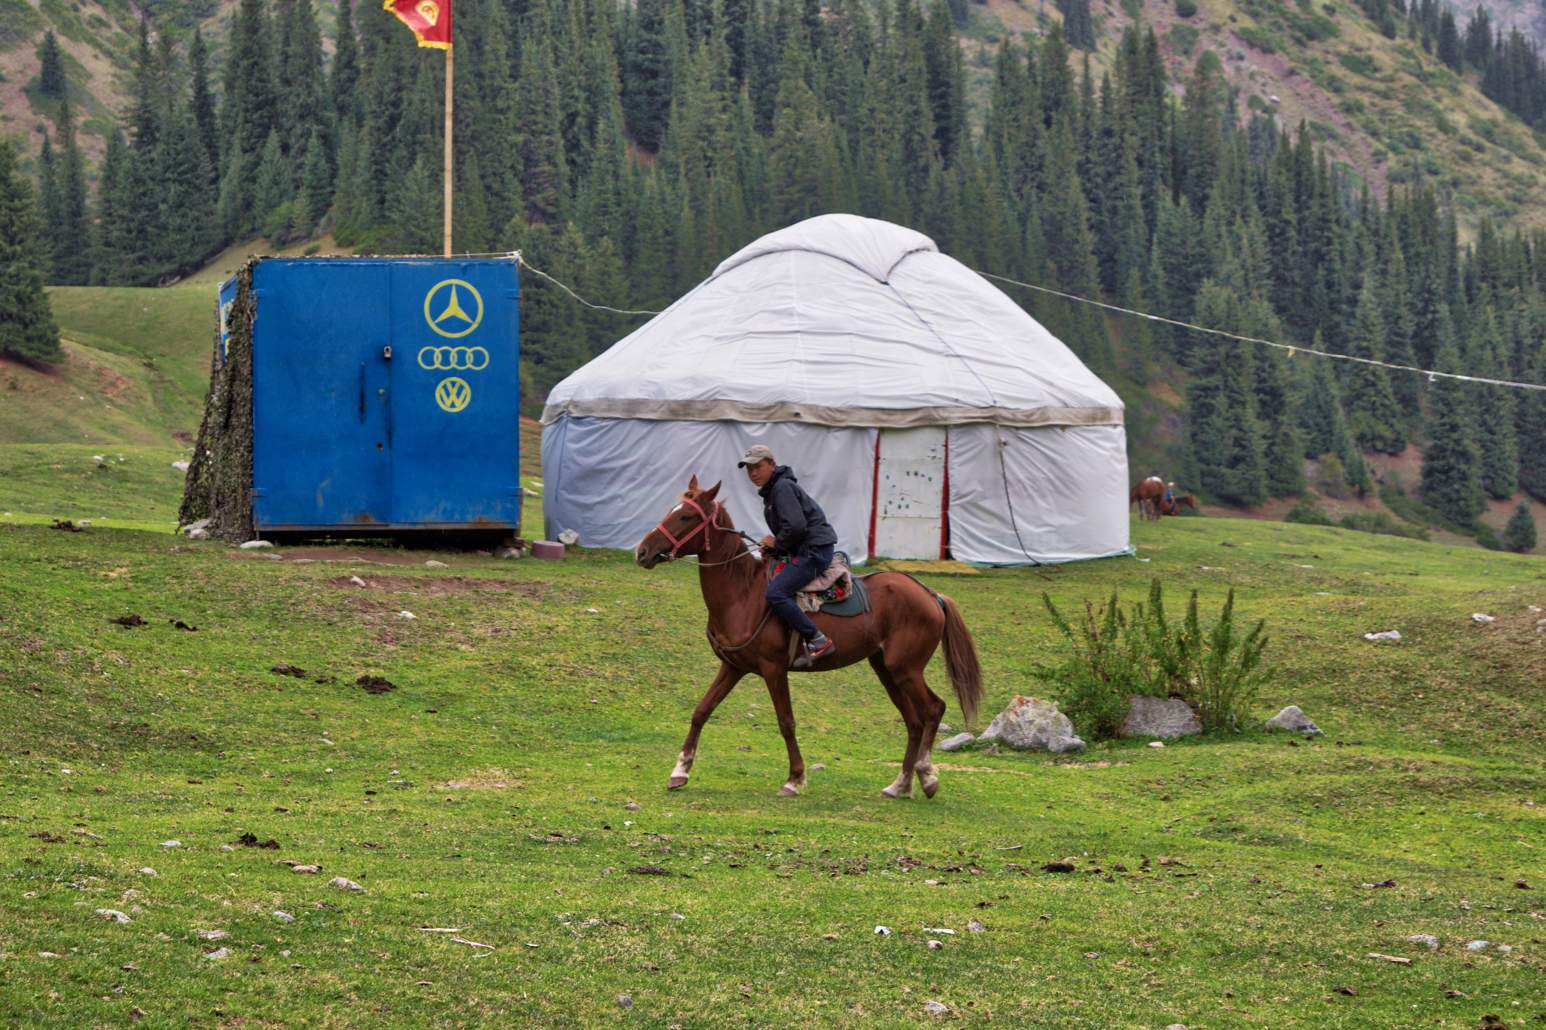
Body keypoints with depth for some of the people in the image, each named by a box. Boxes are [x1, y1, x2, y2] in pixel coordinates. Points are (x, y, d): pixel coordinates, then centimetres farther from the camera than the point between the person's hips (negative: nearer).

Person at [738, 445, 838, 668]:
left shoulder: (782, 488, -13)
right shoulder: (772, 490, 21)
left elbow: (796, 526, -24)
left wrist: (777, 544, -9)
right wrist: (773, 547, 10)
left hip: (814, 550, -11)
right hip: (803, 551, 11)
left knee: (775, 593, -24)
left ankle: (818, 641, -23)